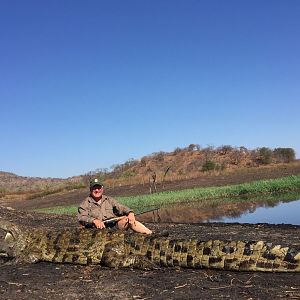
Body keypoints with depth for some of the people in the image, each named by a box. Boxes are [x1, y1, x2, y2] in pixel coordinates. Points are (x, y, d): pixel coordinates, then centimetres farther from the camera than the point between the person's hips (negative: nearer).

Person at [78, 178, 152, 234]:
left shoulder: (109, 200, 22)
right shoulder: (85, 204, 12)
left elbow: (121, 208, 10)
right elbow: (82, 218, -3)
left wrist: (130, 213, -12)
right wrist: (94, 220, -23)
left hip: (115, 225, 3)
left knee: (128, 219, -24)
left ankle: (151, 234, -32)